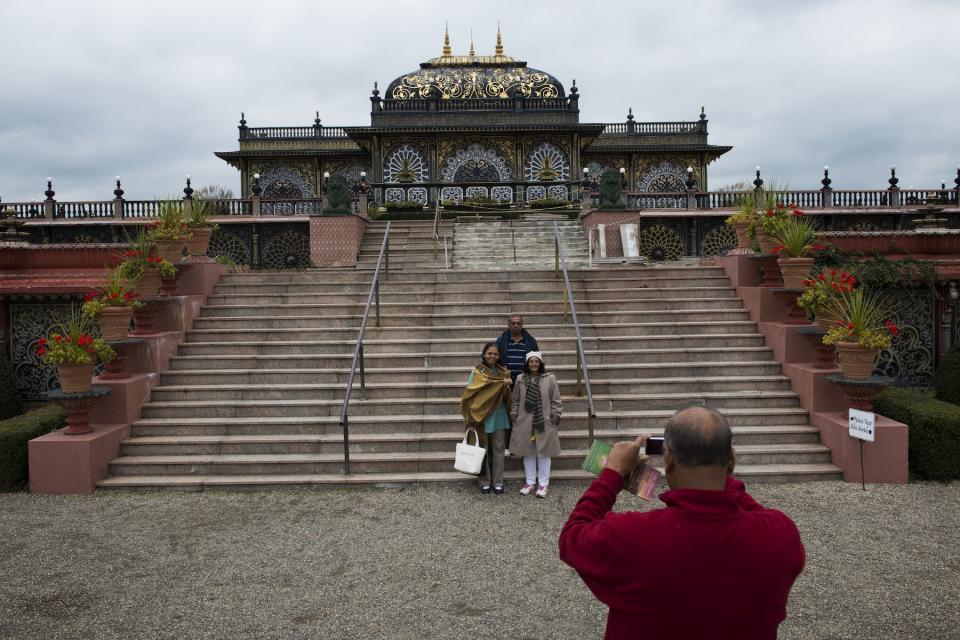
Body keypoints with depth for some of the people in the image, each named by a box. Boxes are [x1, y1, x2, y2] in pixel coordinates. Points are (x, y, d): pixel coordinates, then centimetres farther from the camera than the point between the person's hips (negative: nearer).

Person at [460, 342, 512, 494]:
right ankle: (485, 481, 14)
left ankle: (498, 481, 14)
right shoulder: (477, 371, -2)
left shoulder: (502, 372, 8)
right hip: (482, 415, -3)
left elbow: (507, 395, 7)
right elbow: (471, 393, -9)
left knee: (498, 449, 6)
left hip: (498, 415, 3)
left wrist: (507, 386, -13)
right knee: (483, 448, 5)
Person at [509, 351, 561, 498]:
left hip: (544, 422, -2)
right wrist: (513, 416, 6)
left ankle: (543, 483, 14)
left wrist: (555, 417, -5)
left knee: (543, 453, 4)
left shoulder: (550, 379, -1)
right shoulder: (520, 380, 5)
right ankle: (529, 482, 22)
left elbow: (556, 401, 1)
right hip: (525, 423, 2)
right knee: (528, 453, 11)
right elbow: (515, 401, 11)